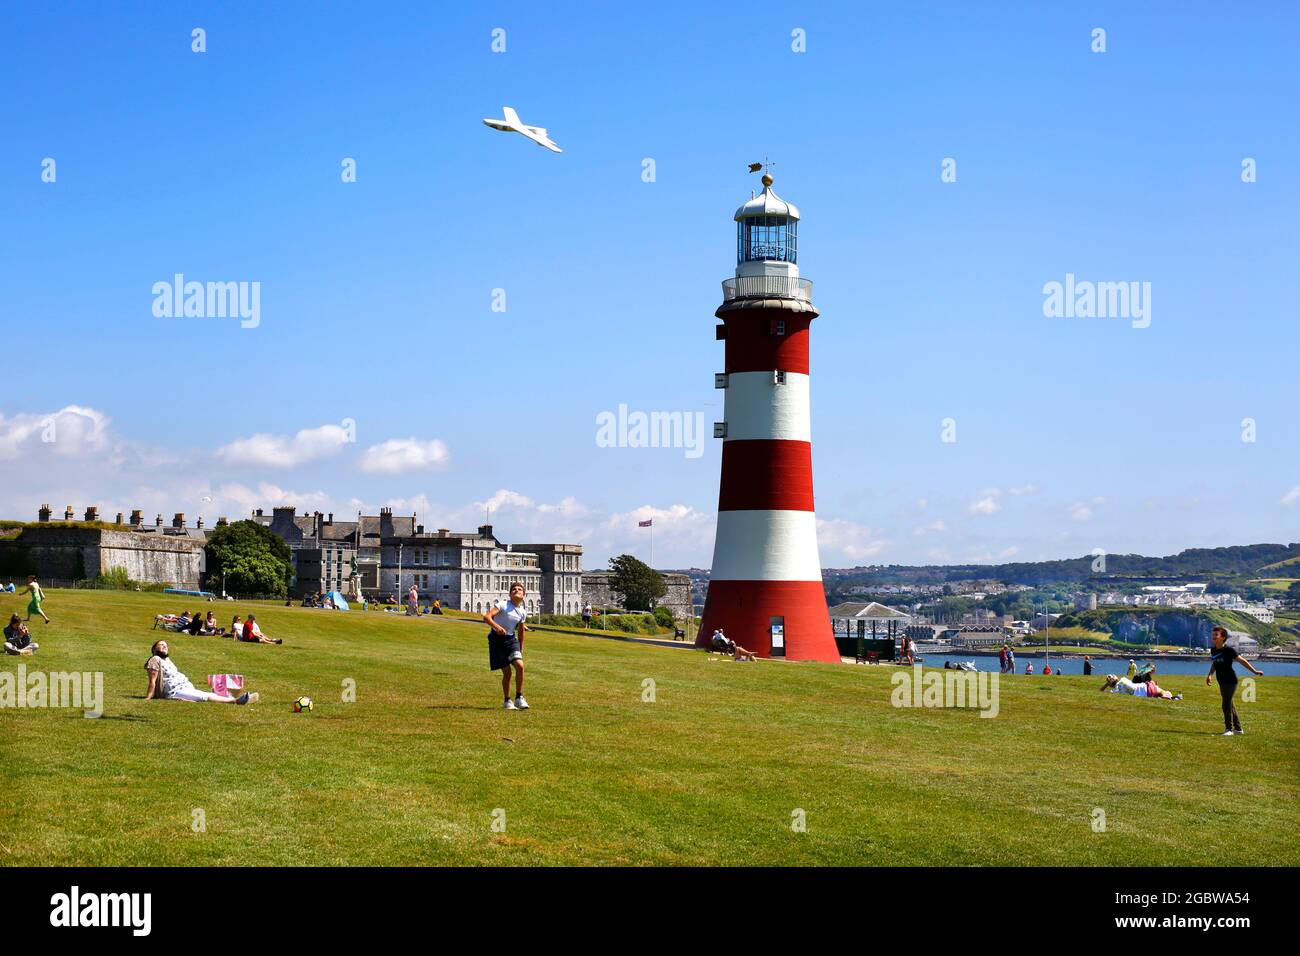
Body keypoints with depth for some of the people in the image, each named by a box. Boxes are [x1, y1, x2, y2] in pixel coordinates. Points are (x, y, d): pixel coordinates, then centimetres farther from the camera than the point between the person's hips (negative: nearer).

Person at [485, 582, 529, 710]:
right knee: (507, 672, -5)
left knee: (520, 665, -17)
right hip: (497, 638, -4)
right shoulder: (502, 605, -9)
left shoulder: (522, 613, 7)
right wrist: (496, 626, -37)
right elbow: (486, 617, -21)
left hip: (511, 639, 4)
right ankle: (507, 701, 13)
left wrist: (521, 650, 21)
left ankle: (519, 698, -4)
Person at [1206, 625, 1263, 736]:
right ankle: (1238, 728, 25)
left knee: (1226, 705, -10)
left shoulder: (1228, 649, -14)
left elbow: (1242, 660, -12)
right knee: (1230, 705, 14)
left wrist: (1254, 671, -12)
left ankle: (1229, 729, -1)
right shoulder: (1213, 650, 8)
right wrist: (1210, 675, 11)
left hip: (1230, 681, -8)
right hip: (1222, 682, 8)